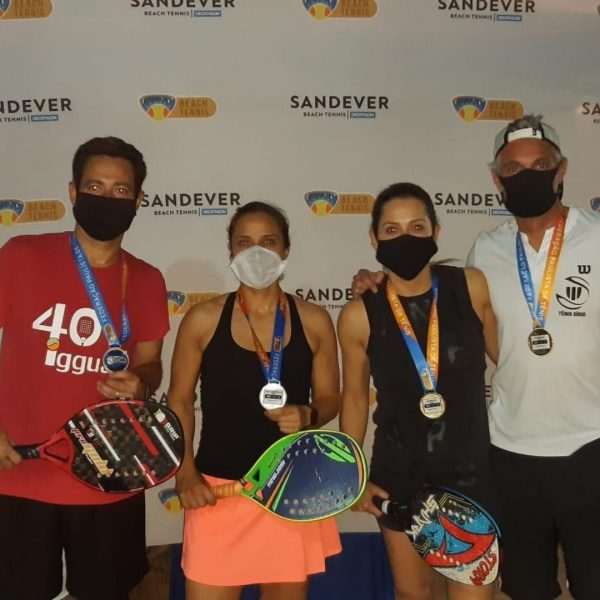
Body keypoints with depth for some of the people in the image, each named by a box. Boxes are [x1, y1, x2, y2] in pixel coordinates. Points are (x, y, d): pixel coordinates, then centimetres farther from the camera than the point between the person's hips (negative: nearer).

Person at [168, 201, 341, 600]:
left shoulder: (314, 321, -1)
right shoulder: (203, 319, -3)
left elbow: (330, 397, 6)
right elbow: (180, 399, 3)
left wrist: (307, 415, -16)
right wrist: (186, 472, -6)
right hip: (218, 488, -1)